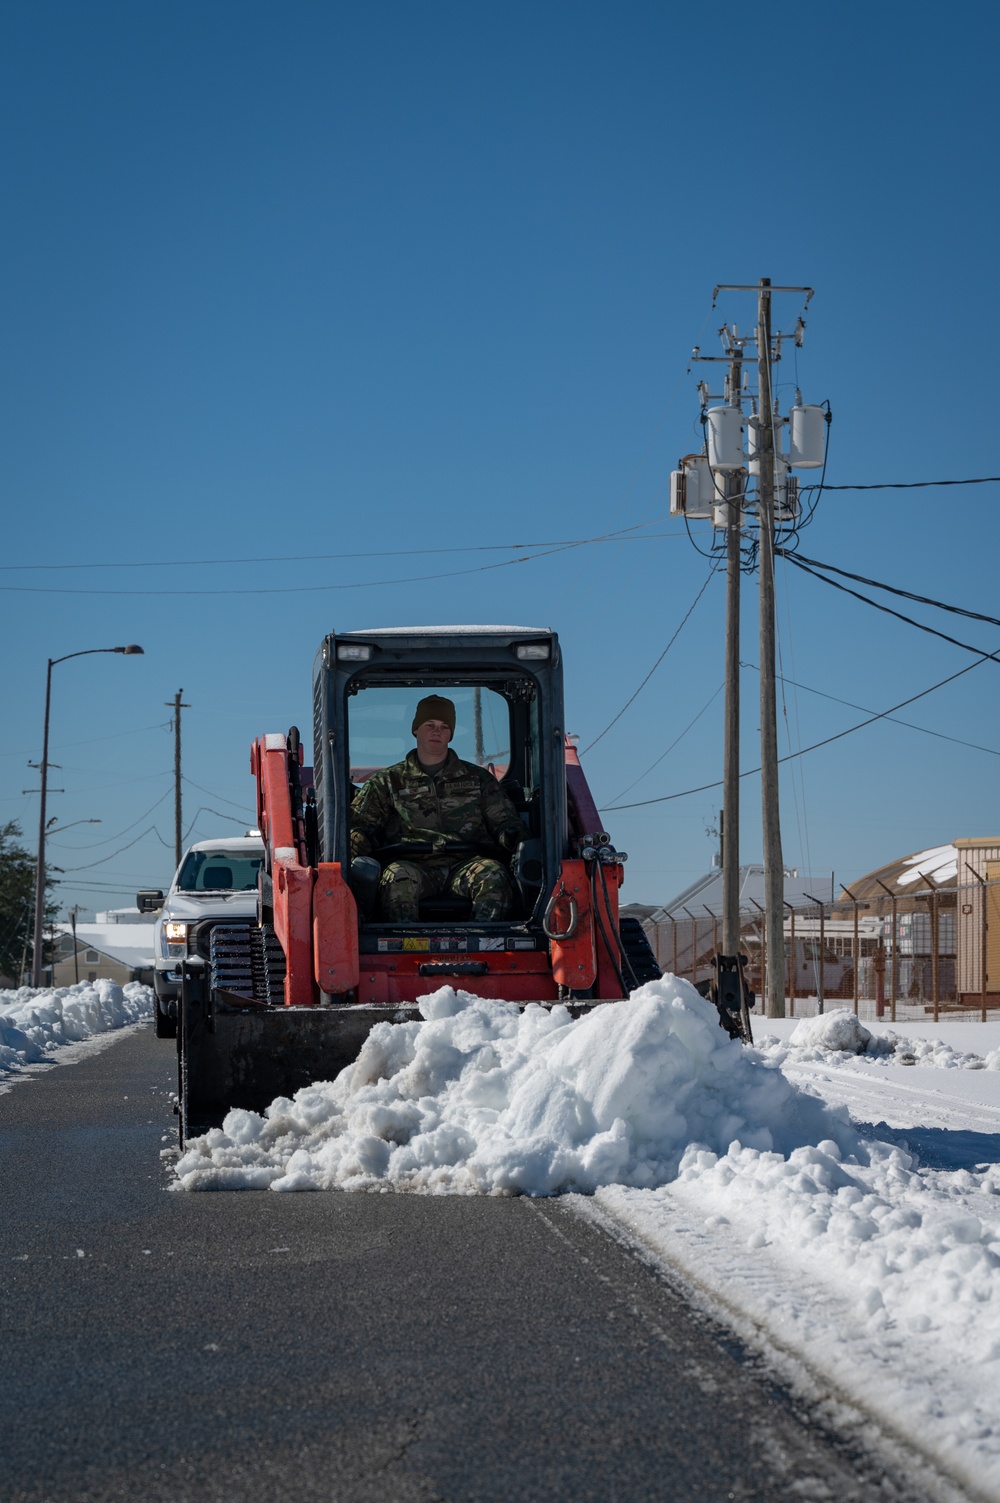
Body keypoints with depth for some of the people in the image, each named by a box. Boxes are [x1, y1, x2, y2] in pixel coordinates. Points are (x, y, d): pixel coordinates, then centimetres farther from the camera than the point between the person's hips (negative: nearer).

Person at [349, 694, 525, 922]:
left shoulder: (477, 778, 26)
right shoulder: (387, 782, 24)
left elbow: (504, 823, 23)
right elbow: (361, 824, 16)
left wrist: (516, 840, -3)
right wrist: (353, 851, -9)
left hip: (466, 861, 1)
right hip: (413, 862, -1)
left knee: (492, 876, -35)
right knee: (398, 878, -38)